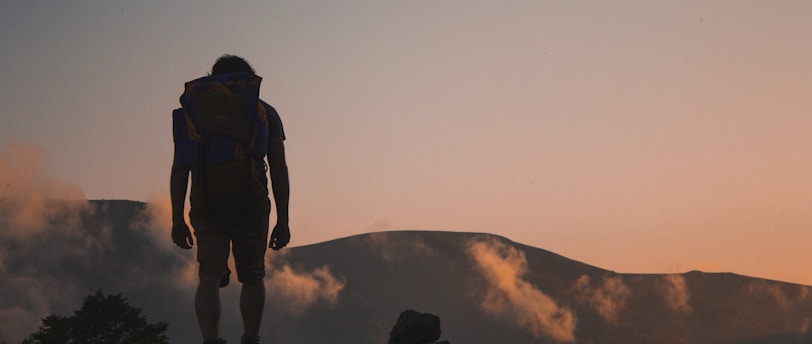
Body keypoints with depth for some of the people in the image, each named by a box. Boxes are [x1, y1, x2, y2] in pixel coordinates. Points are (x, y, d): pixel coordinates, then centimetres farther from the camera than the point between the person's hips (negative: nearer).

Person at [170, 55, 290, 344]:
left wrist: (177, 219, 8)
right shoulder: (264, 112, 12)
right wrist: (282, 220, 7)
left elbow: (180, 169, 6)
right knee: (252, 277, 16)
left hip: (206, 206, 0)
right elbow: (279, 170, 6)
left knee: (210, 277, -5)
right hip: (251, 203, 0)